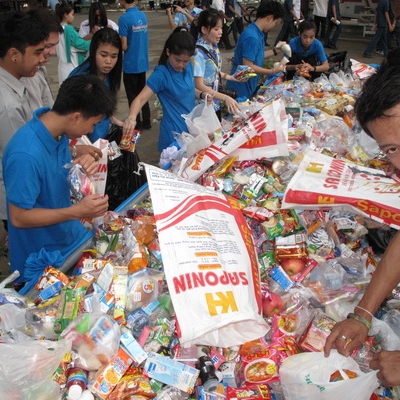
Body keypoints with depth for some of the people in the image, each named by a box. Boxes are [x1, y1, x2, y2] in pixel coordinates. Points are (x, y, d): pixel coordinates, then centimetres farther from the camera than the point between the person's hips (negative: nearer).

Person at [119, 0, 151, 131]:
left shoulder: (124, 18, -17)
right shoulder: (143, 16, 5)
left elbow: (124, 46, -18)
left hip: (130, 64, -7)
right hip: (143, 62, 7)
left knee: (132, 96, 5)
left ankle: (137, 124, 13)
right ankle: (146, 122, 23)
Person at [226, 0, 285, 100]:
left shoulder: (257, 33, 6)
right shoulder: (252, 37, -24)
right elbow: (248, 67, -26)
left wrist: (275, 51, 21)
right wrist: (272, 71, -17)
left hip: (247, 88, 10)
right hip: (240, 90, -10)